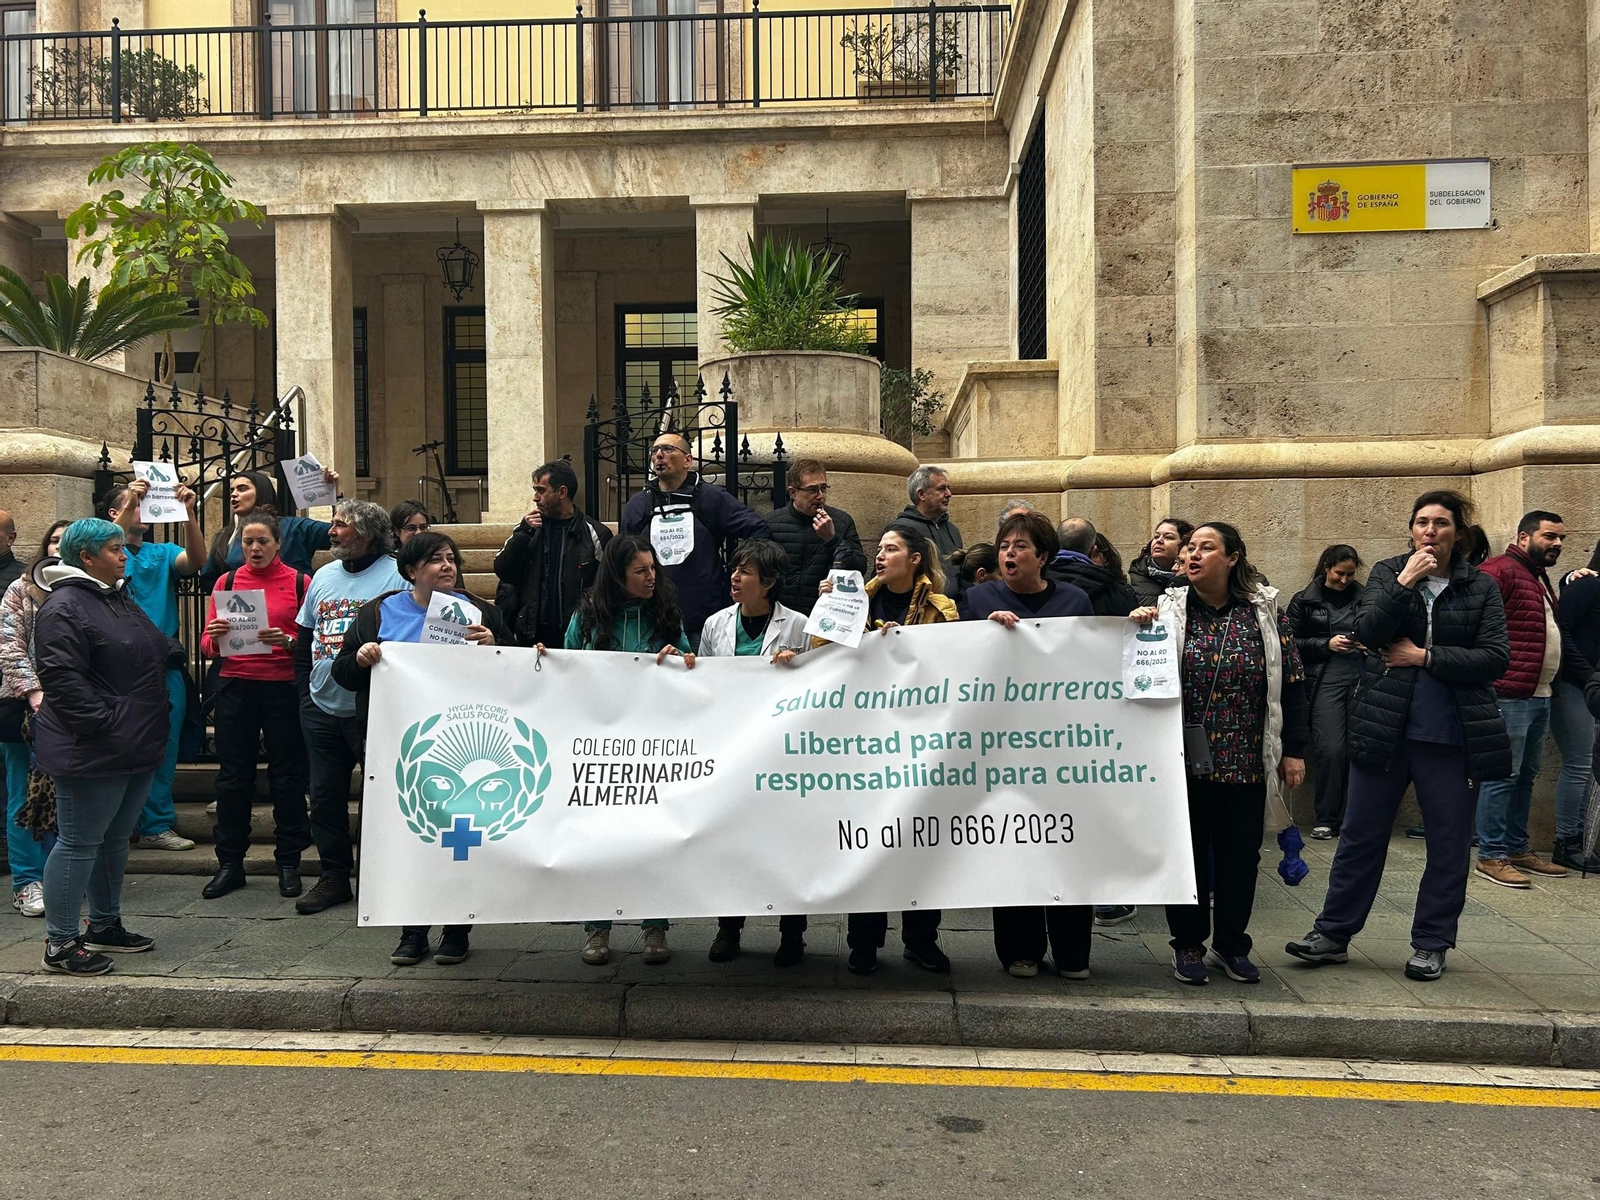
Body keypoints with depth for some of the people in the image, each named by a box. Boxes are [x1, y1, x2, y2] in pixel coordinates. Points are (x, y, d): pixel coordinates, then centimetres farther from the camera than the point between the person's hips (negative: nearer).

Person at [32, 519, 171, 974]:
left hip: (136, 747, 10)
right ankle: (60, 944, 8)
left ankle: (104, 926, 29)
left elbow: (150, 659, 26)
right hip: (92, 751, -10)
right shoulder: (65, 606, -14)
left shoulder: (120, 598, 16)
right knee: (79, 843, -2)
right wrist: (101, 725, -23)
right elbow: (61, 678, -22)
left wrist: (150, 727, 20)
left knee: (115, 839, 17)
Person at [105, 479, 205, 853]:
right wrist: (129, 505, -29)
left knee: (164, 748, 6)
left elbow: (195, 561, -6)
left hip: (166, 664, 4)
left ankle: (156, 825, 14)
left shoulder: (163, 552, 14)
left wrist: (188, 513, -19)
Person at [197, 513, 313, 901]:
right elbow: (207, 645, 8)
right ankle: (230, 862, 15)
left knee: (287, 775, 3)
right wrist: (214, 637, -14)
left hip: (283, 689, -2)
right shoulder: (227, 582, 9)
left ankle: (289, 862, 13)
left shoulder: (300, 582, 2)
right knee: (233, 775, 6)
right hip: (235, 687, 2)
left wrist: (288, 641, -20)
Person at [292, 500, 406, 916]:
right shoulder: (323, 576, 14)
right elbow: (303, 639, 20)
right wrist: (304, 690, 12)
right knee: (325, 796, 12)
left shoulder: (396, 575, -8)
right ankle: (334, 876, 24)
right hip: (322, 709, 7)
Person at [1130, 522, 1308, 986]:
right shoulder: (1169, 609, 1)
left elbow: (1291, 683, 4)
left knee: (1240, 854, 8)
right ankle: (1189, 945, 20)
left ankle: (1231, 945, 24)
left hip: (1246, 761, 1)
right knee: (1187, 851, 6)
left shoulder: (1265, 611, 2)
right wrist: (1138, 627, -18)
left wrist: (1294, 750, 1)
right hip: (1186, 760, 0)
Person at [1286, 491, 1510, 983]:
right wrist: (1405, 582, -16)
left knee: (1448, 841, 7)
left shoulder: (1481, 587, 3)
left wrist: (1424, 656, -11)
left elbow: (1496, 658, -6)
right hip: (1385, 727, 0)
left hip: (1452, 734, 0)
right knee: (1360, 834, 5)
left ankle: (1431, 943, 21)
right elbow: (1367, 632, -10)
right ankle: (1333, 933, 15)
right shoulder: (1387, 572, 5)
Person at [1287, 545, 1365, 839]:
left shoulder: (1364, 598, 13)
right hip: (1325, 679, -2)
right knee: (1331, 749, -10)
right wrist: (1326, 644, -8)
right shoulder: (1305, 601, 8)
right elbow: (1293, 643, 5)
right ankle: (1325, 819, 2)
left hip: (1361, 677, 2)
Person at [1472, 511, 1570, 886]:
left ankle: (1517, 849, 23)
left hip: (1540, 696, 10)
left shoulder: (1540, 577, 21)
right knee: (1503, 775, -7)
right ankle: (1491, 856, -1)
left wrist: (1551, 682, 18)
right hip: (1510, 695, -10)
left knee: (1526, 775, 15)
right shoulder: (1500, 571, -11)